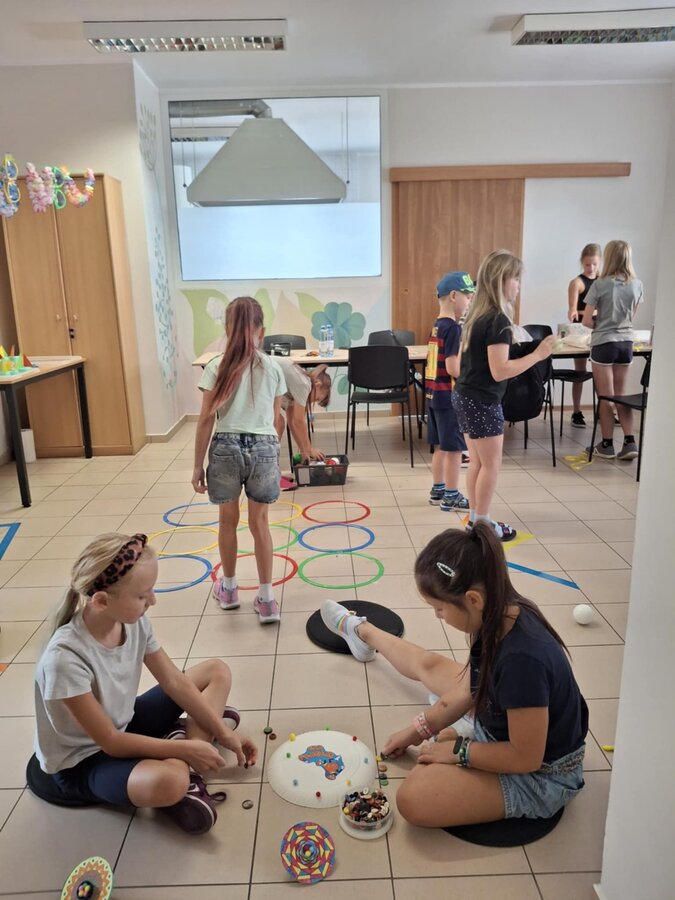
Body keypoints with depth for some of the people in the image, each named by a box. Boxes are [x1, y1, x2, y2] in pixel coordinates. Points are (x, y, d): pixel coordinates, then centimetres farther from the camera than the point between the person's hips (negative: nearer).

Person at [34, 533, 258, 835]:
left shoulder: (134, 622, -16)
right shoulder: (65, 658, -34)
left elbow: (175, 682, -5)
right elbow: (110, 742, -25)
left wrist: (223, 733, -5)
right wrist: (186, 749, -23)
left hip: (124, 726, 8)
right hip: (81, 760, -7)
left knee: (217, 671, 2)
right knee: (167, 781, -40)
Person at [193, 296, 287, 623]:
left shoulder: (217, 368, -4)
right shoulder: (273, 367, 3)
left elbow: (207, 419, -6)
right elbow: (275, 417, 9)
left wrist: (197, 464, 1)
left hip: (226, 447, -1)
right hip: (264, 447, 1)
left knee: (228, 520, 18)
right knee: (260, 523, 13)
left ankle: (229, 589, 35)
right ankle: (266, 599, 16)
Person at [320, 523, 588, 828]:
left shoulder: (521, 660, -41)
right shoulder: (499, 615, -15)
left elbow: (525, 757, -30)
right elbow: (473, 686, 0)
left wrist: (457, 750, -18)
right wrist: (420, 729, 2)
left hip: (537, 774, -7)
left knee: (413, 799, -24)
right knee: (427, 664, 20)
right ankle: (361, 631, 48)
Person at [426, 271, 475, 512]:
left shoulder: (436, 327, 10)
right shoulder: (453, 328, -17)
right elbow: (453, 368, -22)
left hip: (434, 394, 9)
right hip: (449, 397, -9)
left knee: (442, 446, 17)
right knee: (454, 448, 1)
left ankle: (438, 490, 27)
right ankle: (451, 496, 10)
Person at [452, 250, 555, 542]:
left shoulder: (476, 314, 9)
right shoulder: (498, 320, -19)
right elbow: (500, 371, -23)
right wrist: (538, 355, -19)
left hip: (465, 396, 9)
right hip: (483, 402, -9)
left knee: (477, 462, 17)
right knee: (491, 464, 4)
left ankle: (475, 516, 27)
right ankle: (482, 524, 14)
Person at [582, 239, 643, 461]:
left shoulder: (600, 284, -12)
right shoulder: (637, 285, 1)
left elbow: (586, 320, -11)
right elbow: (631, 315, 15)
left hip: (604, 344, -4)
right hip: (626, 343, 4)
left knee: (605, 397, 4)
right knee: (620, 395, 15)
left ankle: (607, 445, 12)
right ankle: (630, 442, 9)